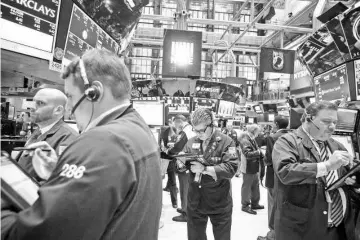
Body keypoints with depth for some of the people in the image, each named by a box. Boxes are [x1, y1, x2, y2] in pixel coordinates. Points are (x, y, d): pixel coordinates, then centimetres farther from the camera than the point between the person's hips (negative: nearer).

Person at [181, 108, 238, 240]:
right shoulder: (191, 142, 2)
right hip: (195, 201, 4)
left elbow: (231, 169, -21)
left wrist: (204, 168, -26)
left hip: (219, 203, -4)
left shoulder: (226, 142, -12)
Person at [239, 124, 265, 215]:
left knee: (255, 186, 20)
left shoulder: (252, 139, 10)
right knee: (246, 187, 5)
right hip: (248, 169, -9)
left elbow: (256, 150, 14)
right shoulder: (245, 140, -21)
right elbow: (248, 154, -31)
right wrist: (259, 152, -26)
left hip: (254, 168, 9)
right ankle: (245, 205, 20)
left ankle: (255, 203, 35)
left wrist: (262, 155, -3)